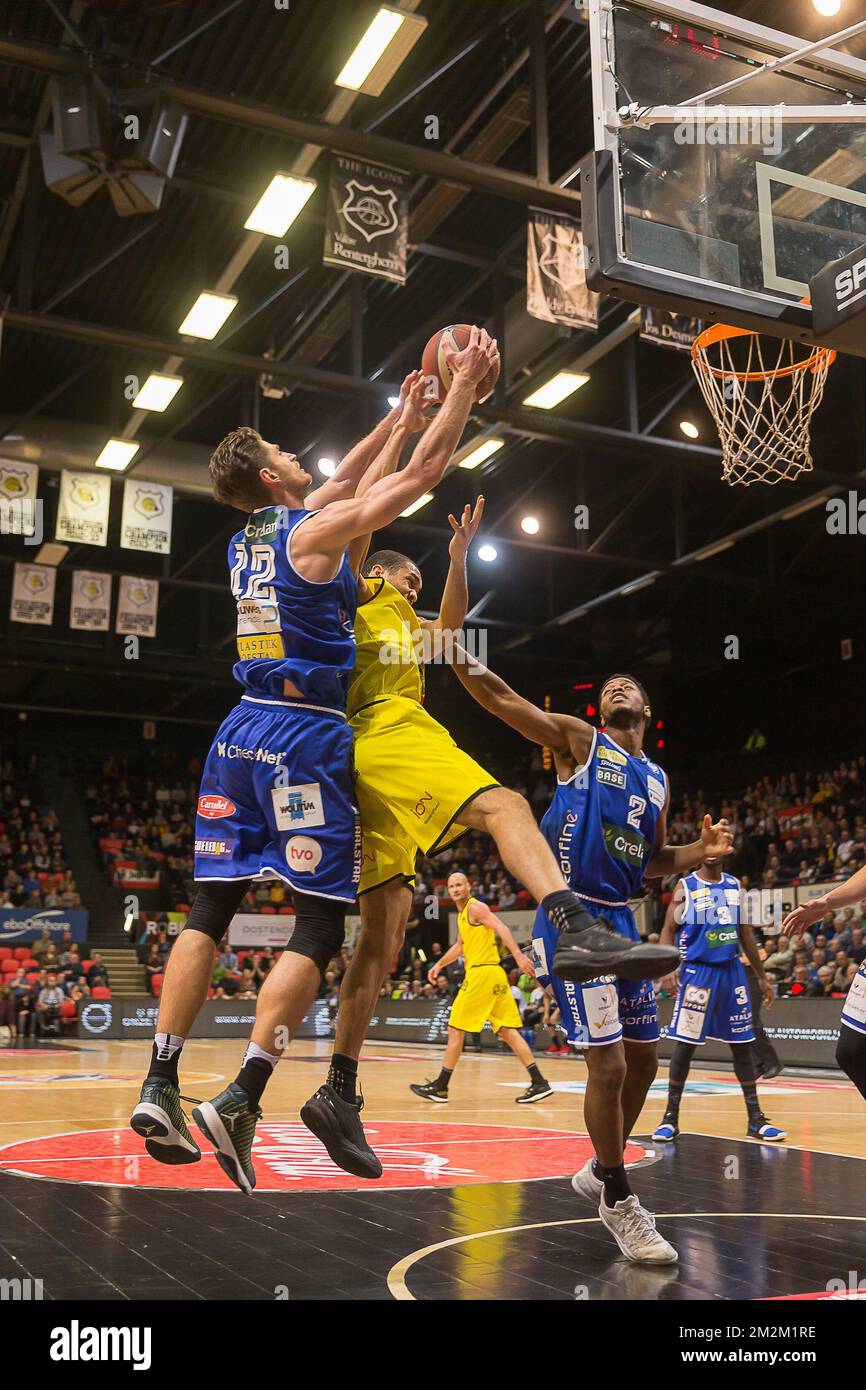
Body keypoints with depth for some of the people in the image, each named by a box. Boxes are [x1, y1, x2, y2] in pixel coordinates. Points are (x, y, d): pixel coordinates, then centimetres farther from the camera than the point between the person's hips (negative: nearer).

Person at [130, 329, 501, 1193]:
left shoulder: (249, 536, 15)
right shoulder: (316, 532, -7)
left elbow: (343, 483, 29)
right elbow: (425, 473, -3)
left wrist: (398, 416, 35)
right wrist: (464, 386, 8)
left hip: (241, 732, 8)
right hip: (305, 735, -8)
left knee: (209, 910, 9)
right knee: (321, 924, -3)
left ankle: (159, 1084, 7)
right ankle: (240, 1098, -10)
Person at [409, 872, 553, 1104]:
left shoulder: (475, 907, -7)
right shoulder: (463, 913, 22)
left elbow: (501, 928, -19)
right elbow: (459, 946, 35)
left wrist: (519, 955, -30)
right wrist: (439, 965, 32)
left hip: (482, 972, -9)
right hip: (494, 975, 9)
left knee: (455, 1029, -1)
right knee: (507, 1031, 5)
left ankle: (440, 1087, 6)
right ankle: (539, 1083, 0)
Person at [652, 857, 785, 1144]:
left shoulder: (734, 885, 10)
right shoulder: (685, 887, -3)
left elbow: (746, 933, 16)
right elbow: (668, 930, -5)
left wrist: (762, 977, 15)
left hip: (731, 970, 5)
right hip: (697, 972, -4)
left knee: (743, 1044, 6)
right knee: (685, 1044, -3)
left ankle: (756, 1119, 14)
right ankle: (670, 1117, 8)